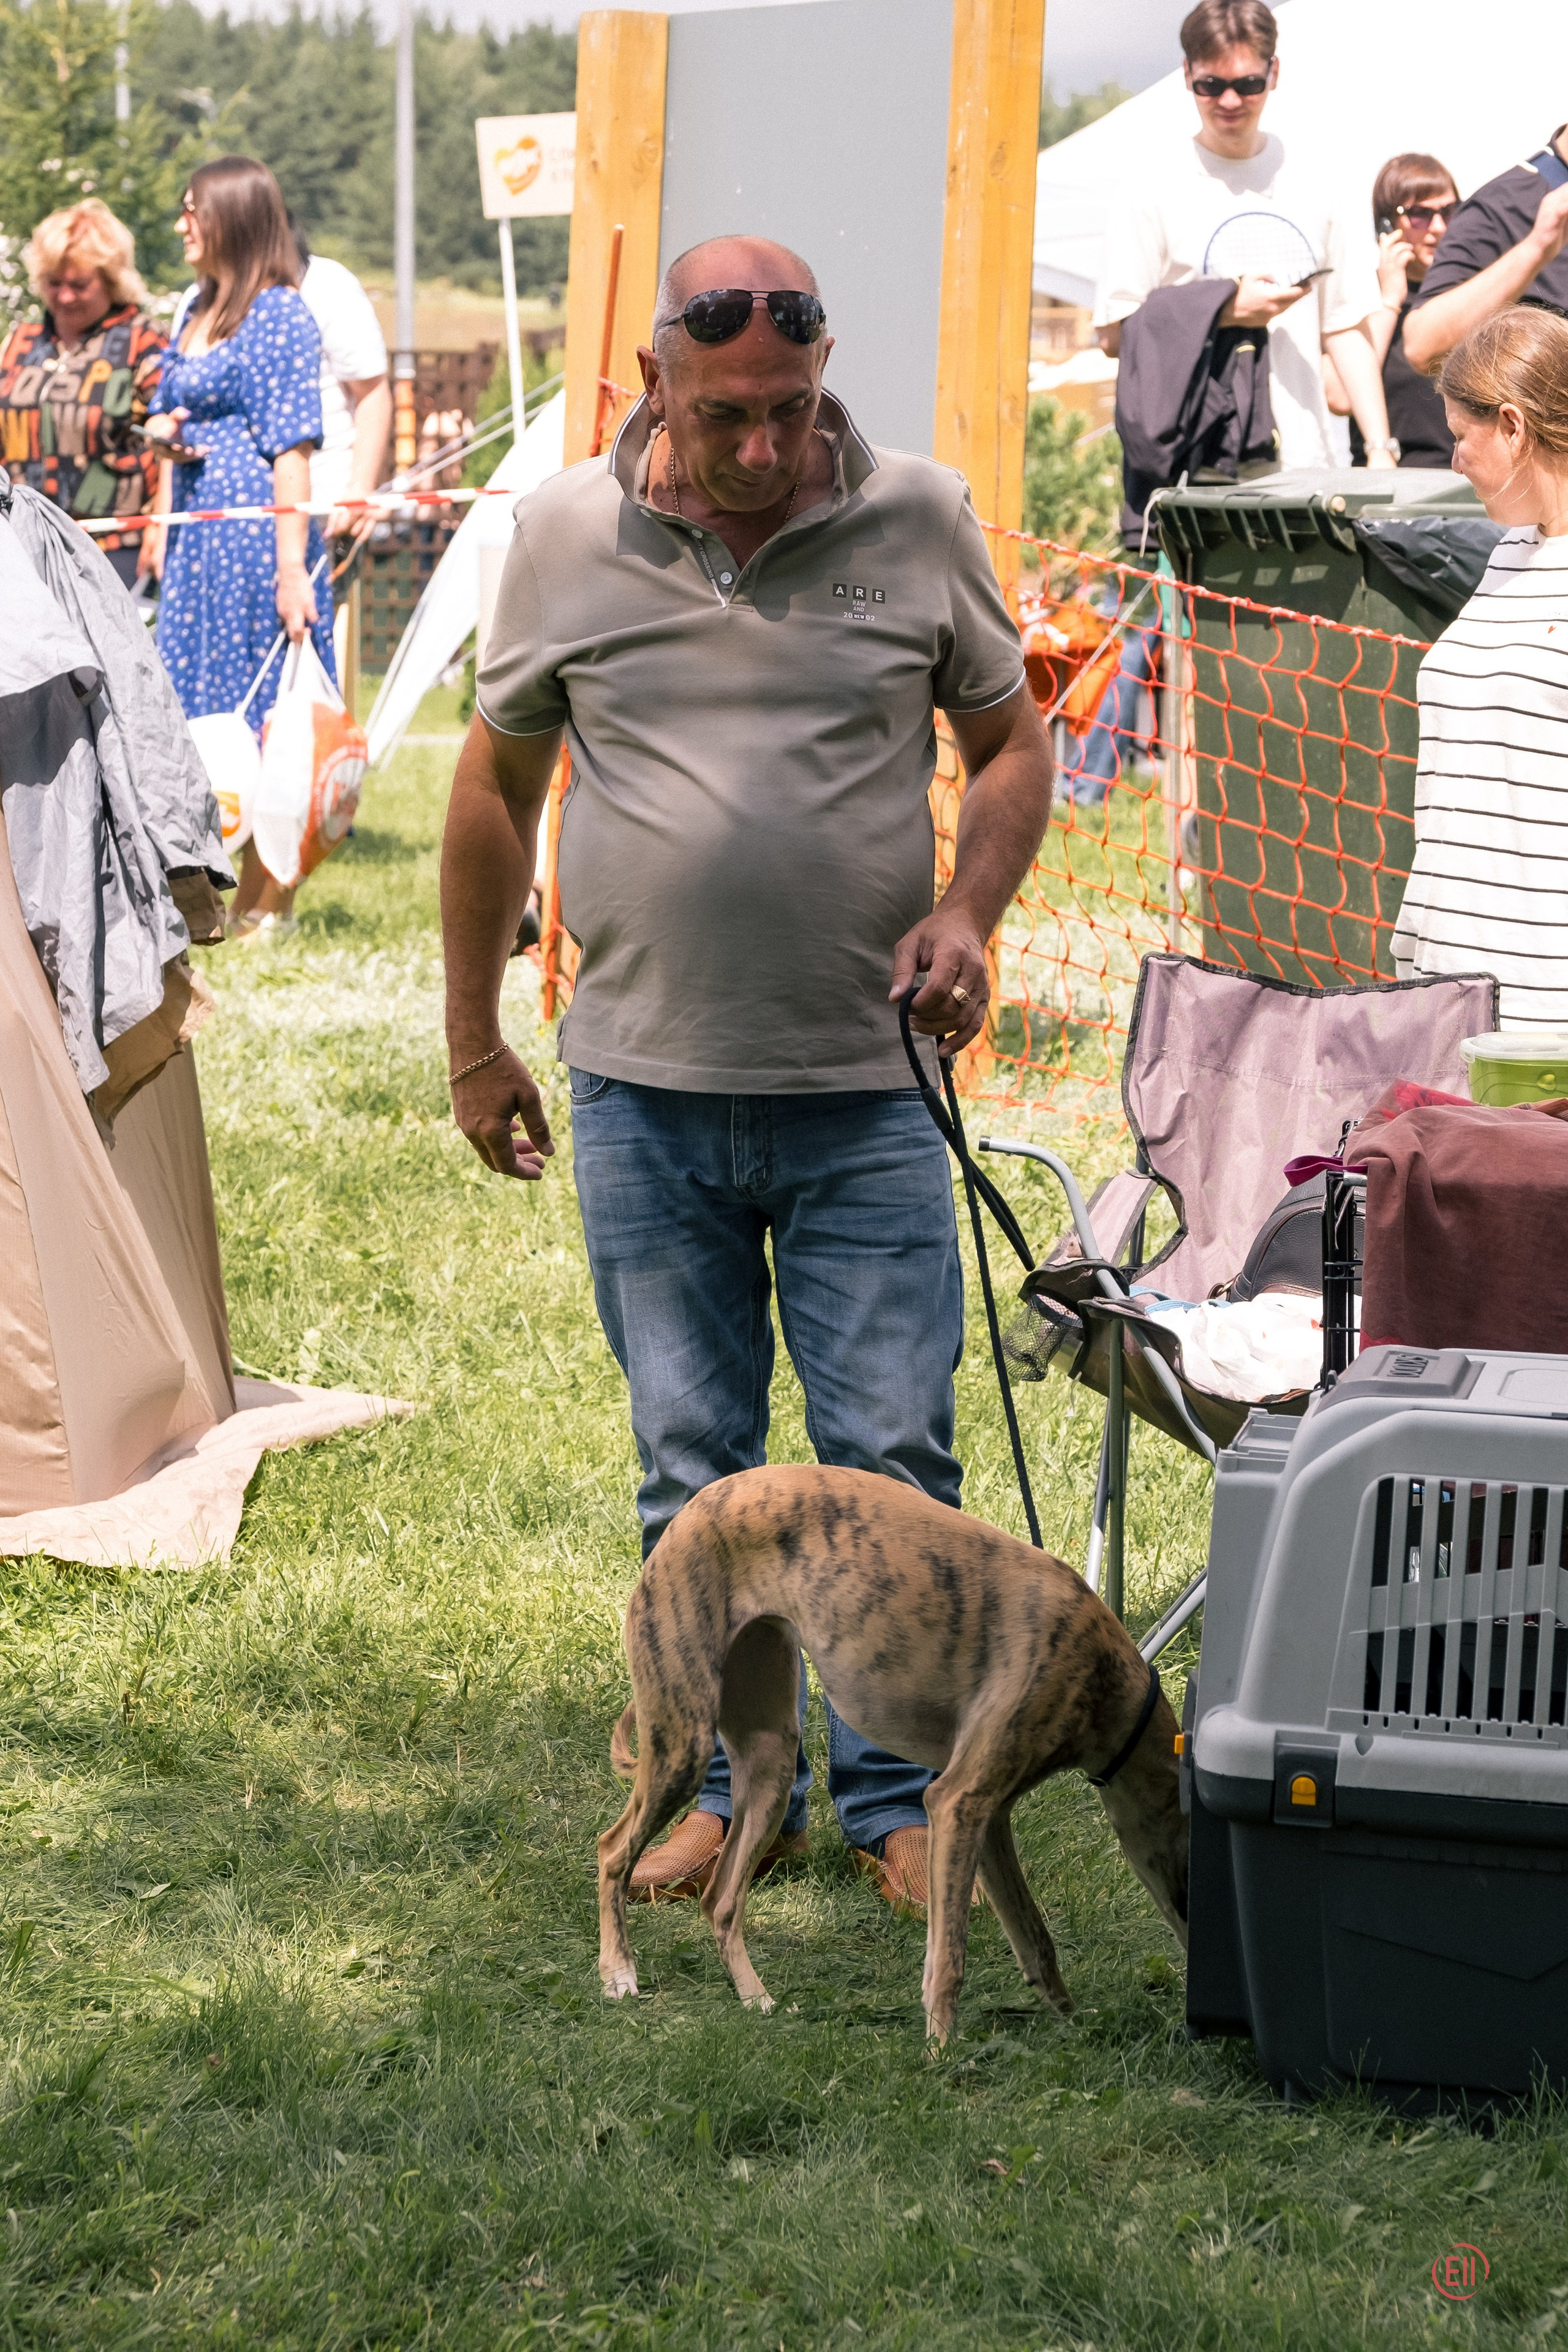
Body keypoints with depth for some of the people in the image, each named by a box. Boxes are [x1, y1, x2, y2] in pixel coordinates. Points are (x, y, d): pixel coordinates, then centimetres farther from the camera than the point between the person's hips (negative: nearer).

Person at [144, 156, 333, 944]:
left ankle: (266, 906, 2)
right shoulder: (199, 310, 16)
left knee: (260, 713, -3)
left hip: (253, 529, -9)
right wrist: (162, 428, 2)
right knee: (197, 709, 10)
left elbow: (291, 449, -14)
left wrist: (293, 565, -18)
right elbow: (166, 416, 27)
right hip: (195, 527, 9)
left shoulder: (277, 314, -9)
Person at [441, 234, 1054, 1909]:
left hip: (864, 1095, -1)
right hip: (645, 1091, 1)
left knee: (893, 1462, 1)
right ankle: (733, 1785, 23)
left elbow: (1011, 742, 11)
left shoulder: (918, 521, -1)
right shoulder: (566, 535, 1)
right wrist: (474, 1045, 12)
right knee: (693, 1469, 10)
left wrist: (971, 914, -8)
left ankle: (897, 1800, 14)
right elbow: (494, 788, 11)